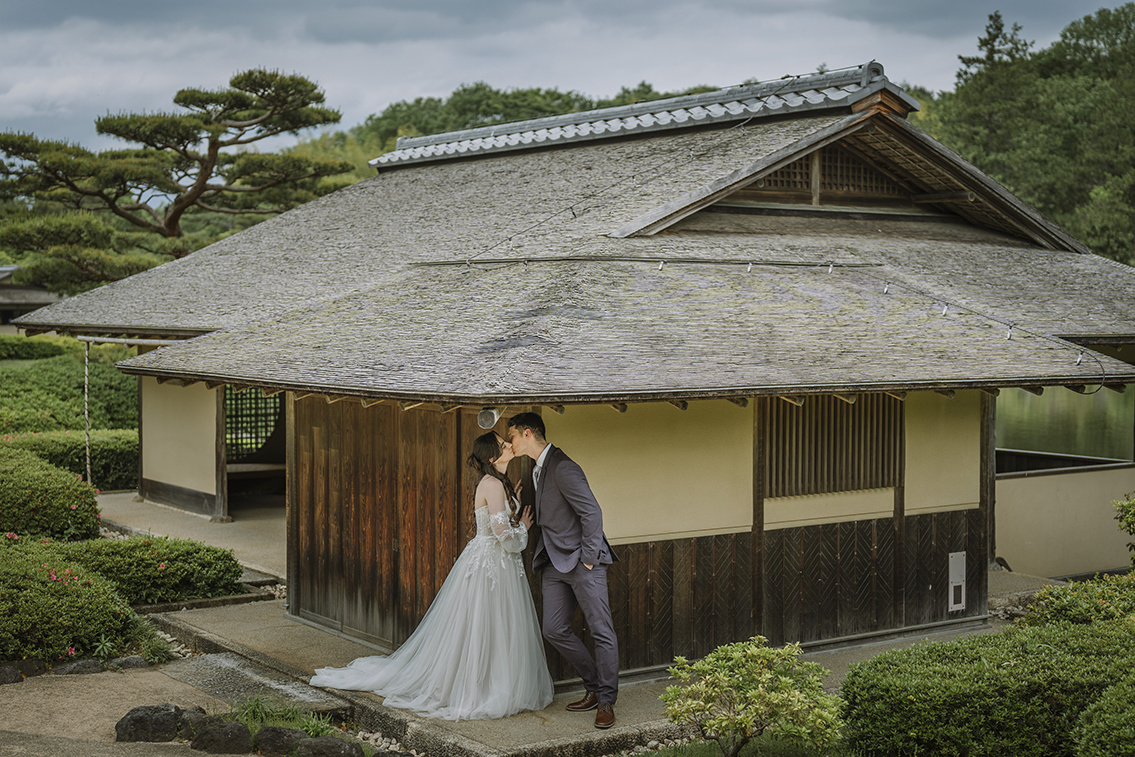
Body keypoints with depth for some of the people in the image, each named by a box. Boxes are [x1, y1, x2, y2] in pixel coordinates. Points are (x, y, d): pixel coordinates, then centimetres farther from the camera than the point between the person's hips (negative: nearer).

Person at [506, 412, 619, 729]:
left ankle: (606, 702, 2)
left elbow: (592, 512, -20)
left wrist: (588, 558, -17)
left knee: (602, 632, -4)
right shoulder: (538, 468, 14)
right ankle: (594, 687, 20)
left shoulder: (563, 468, -16)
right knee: (555, 630, 7)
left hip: (582, 561, -10)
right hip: (555, 563, 10)